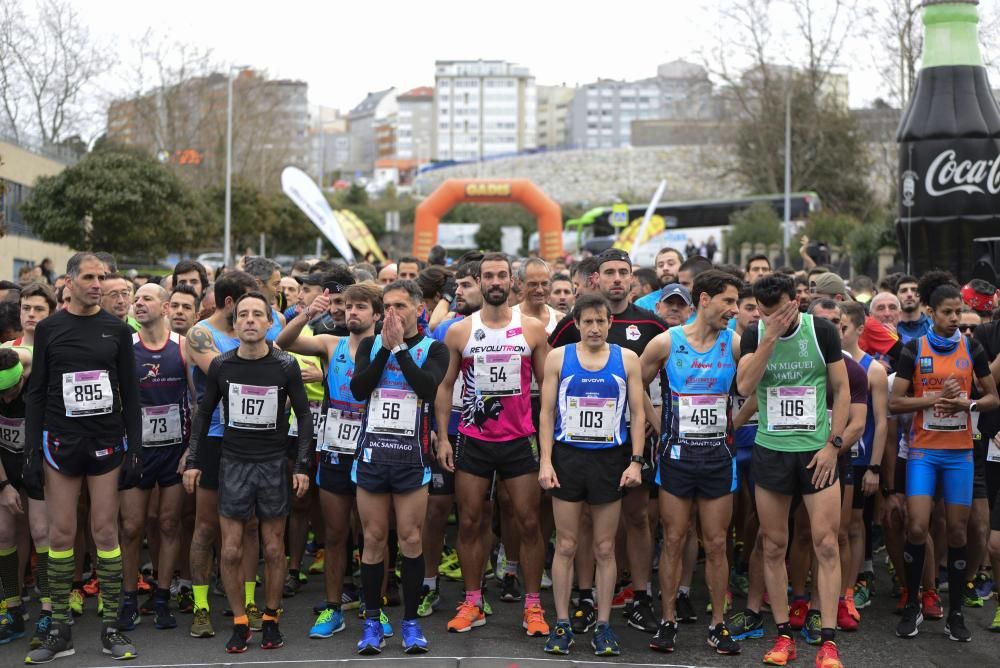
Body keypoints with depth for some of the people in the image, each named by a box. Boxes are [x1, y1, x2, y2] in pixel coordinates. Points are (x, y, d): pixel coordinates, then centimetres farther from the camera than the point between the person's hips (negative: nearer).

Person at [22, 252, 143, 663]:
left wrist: (134, 448, 0)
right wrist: (32, 452, -1)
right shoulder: (49, 329, 4)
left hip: (107, 443, 0)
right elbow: (36, 393, 5)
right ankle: (60, 631, 9)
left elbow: (130, 394, 6)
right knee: (61, 534, 1)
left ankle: (110, 628, 8)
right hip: (60, 442, 0)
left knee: (105, 532, 1)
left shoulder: (117, 330, 4)